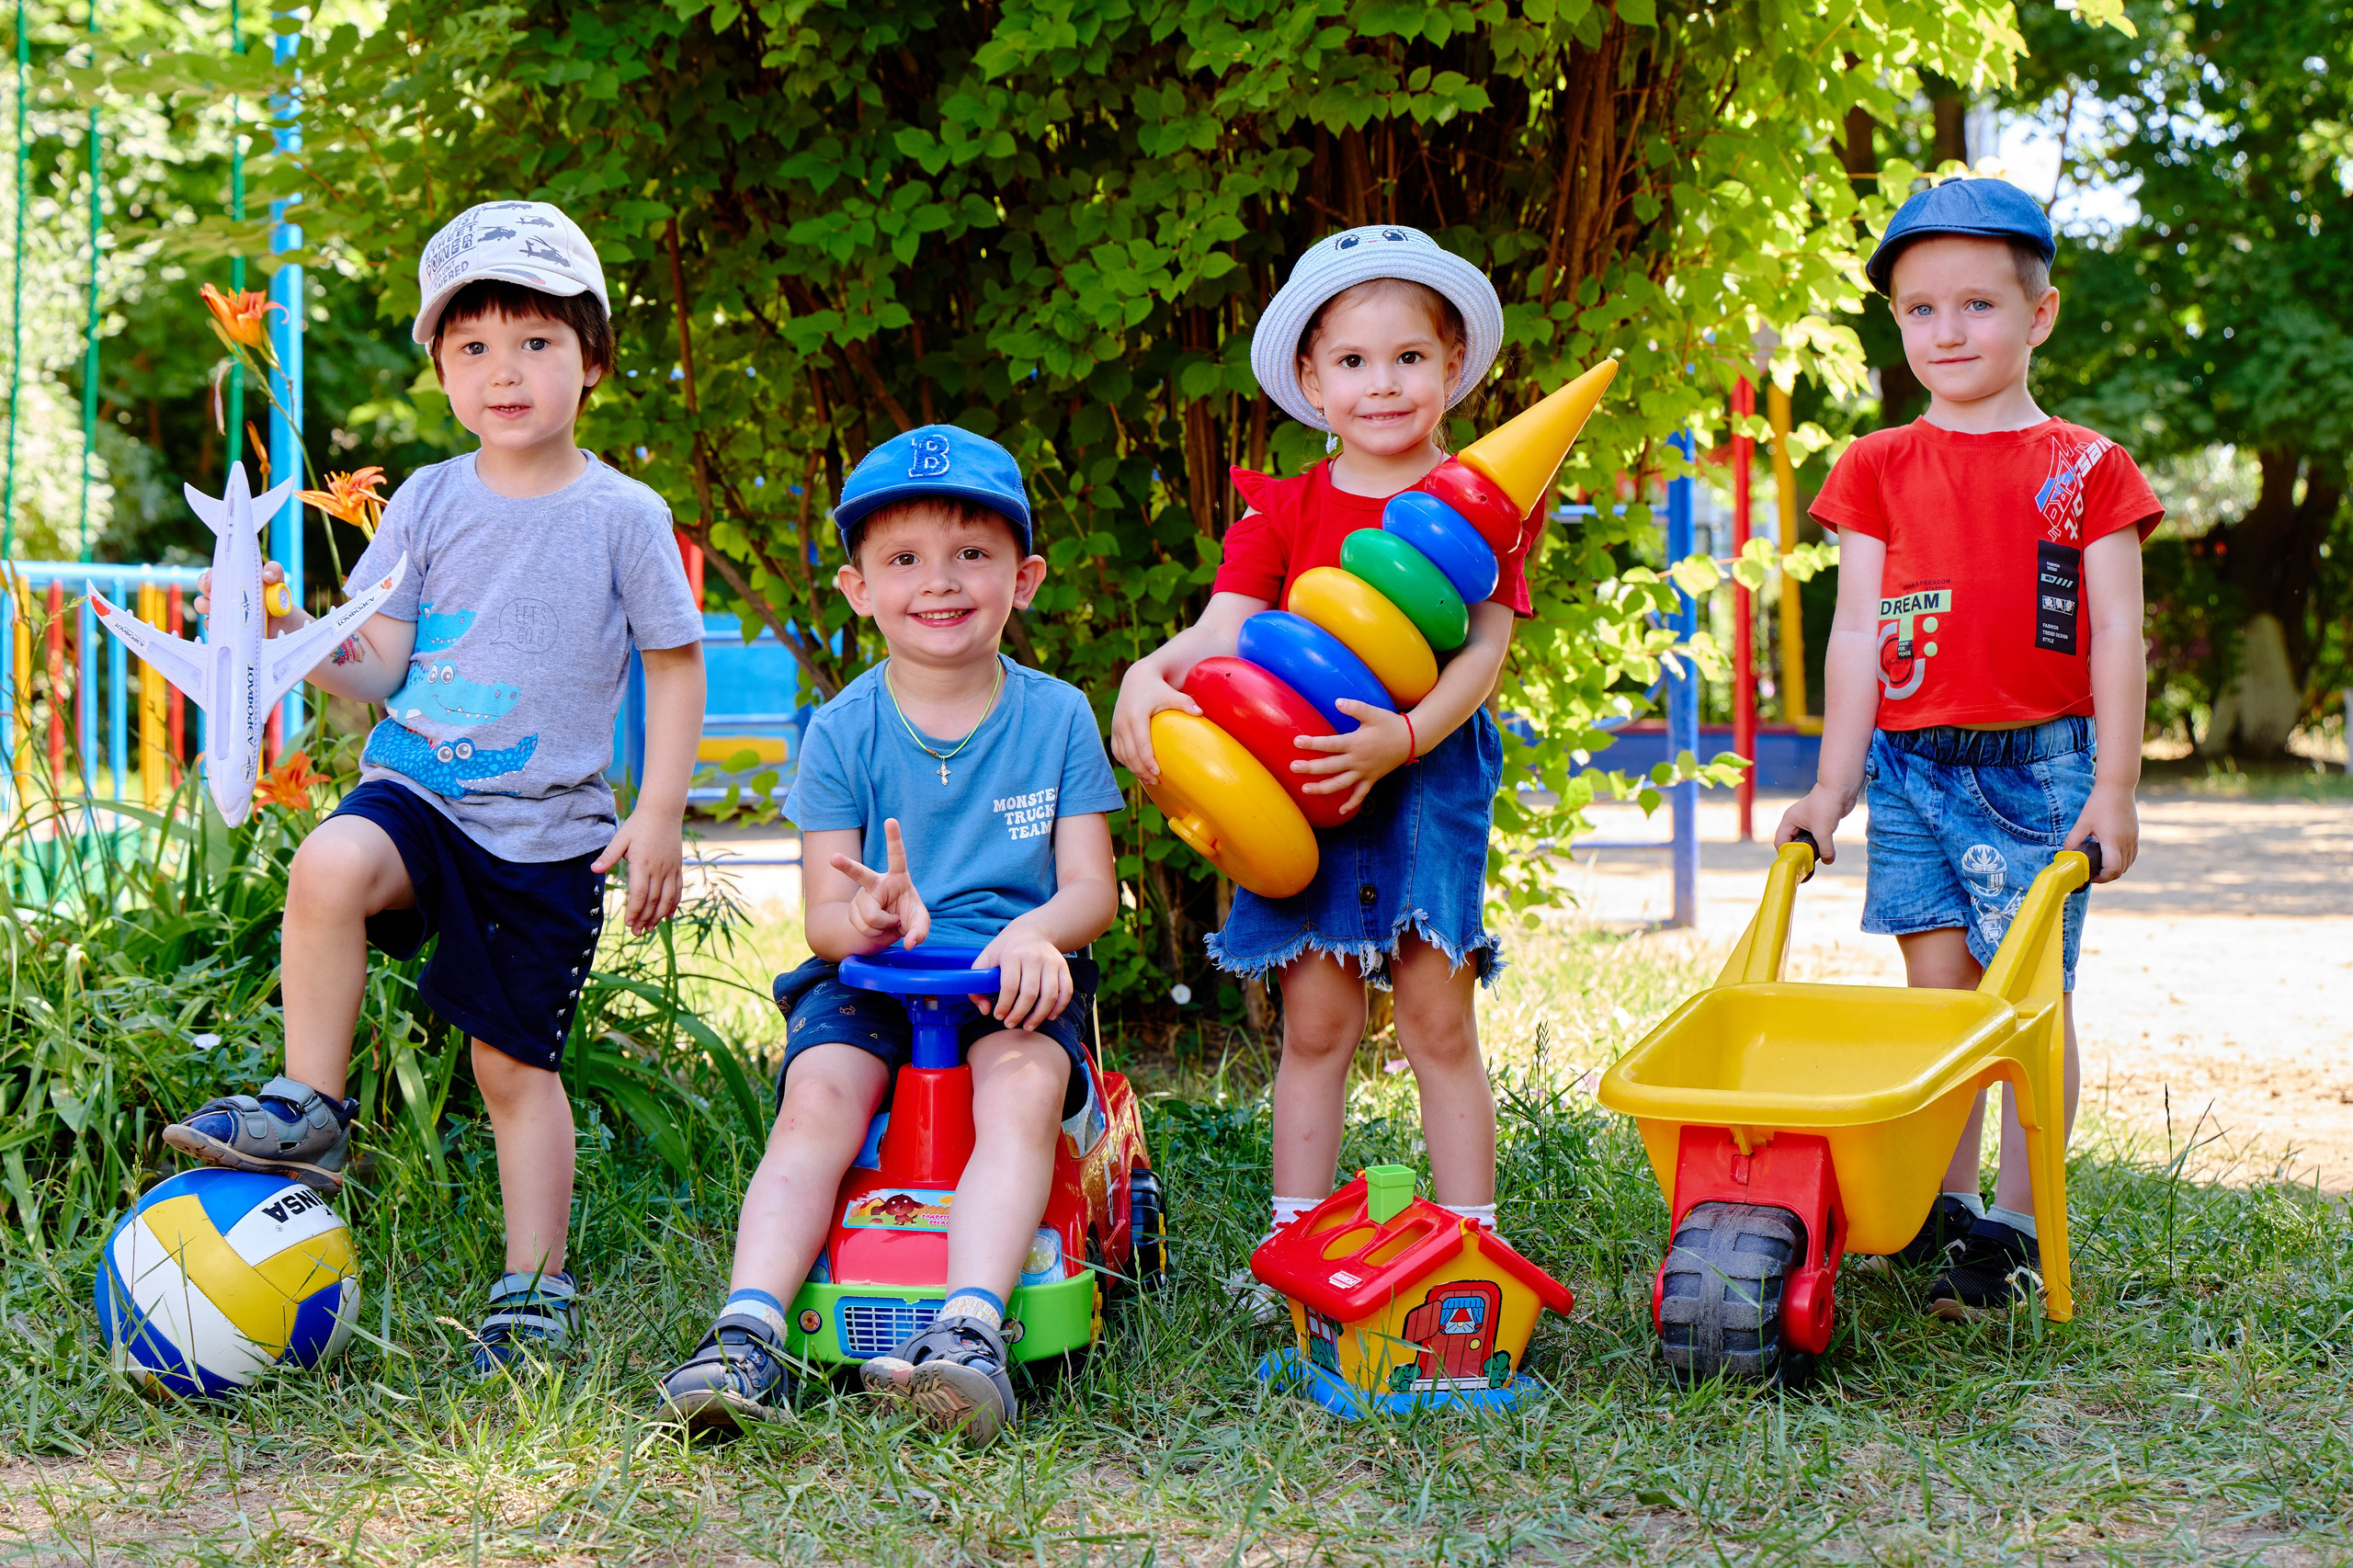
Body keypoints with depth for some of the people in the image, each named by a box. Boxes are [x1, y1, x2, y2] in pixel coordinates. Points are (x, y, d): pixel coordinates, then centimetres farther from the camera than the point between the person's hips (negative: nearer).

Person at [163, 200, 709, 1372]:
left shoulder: (624, 516, -3)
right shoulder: (429, 502, 4)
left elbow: (675, 663, 3)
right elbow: (379, 665, 4)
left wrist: (660, 813, -4)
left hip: (552, 830, -1)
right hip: (418, 788, 2)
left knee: (516, 1064, 4)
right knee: (329, 868, -32)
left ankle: (534, 1285, 18)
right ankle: (308, 1110, -18)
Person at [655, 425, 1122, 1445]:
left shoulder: (1056, 717, 5)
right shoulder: (844, 731, 4)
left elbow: (1091, 887, 1)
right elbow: (823, 913, -1)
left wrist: (1037, 931, -23)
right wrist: (870, 918, -27)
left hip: (1012, 976, -1)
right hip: (867, 980, 1)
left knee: (1022, 1083, -32)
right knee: (818, 1097, -28)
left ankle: (969, 1327, -44)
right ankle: (748, 1333, -36)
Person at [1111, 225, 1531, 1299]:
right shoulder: (1285, 509, 8)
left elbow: (1484, 649, -9)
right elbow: (1224, 629, -4)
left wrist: (1402, 739, -26)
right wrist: (1149, 675, -26)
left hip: (1429, 779, -1)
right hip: (1300, 786, 2)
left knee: (1438, 1019, 0)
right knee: (1314, 1022, 4)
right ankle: (1292, 1246, 12)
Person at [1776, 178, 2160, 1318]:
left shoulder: (2088, 470, 4)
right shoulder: (1878, 469, 9)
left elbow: (2116, 632, 1)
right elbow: (1857, 631, 6)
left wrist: (2113, 788, -6)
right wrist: (1833, 783, 1)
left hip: (2039, 764, -2)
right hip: (1911, 762, 2)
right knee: (1938, 993, 5)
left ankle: (2013, 1225, 4)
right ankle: (1944, 1207, 13)